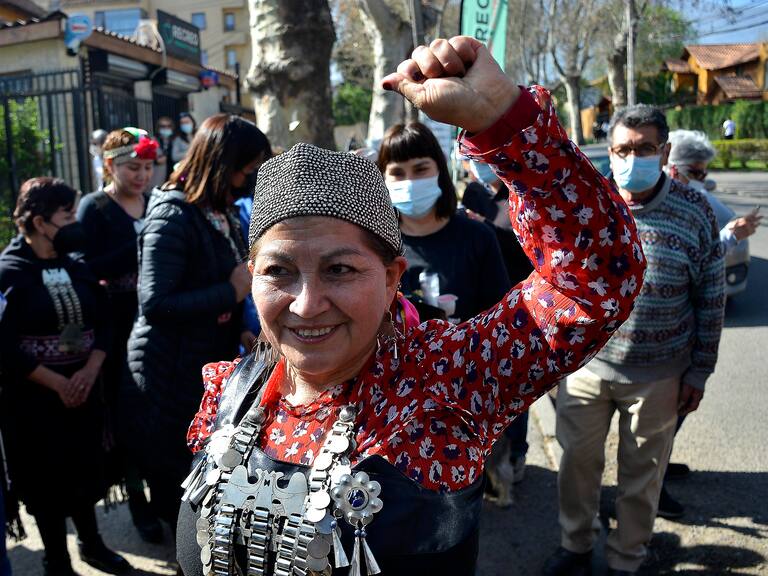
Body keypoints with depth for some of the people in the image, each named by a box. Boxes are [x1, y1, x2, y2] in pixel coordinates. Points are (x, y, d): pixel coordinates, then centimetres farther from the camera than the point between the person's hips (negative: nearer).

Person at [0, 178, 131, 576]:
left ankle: (91, 544, 37)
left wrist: (90, 370, -12)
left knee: (84, 469, 17)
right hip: (34, 397, -4)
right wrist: (58, 383, -15)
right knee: (47, 479, 9)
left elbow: (103, 321, 4)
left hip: (83, 388, 5)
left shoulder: (76, 268, 5)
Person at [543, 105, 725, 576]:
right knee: (578, 459, 14)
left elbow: (711, 299, -2)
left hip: (658, 375, -1)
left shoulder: (695, 213, -8)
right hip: (585, 364, 2)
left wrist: (700, 370, -2)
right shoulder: (583, 205, -4)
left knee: (642, 472, 14)